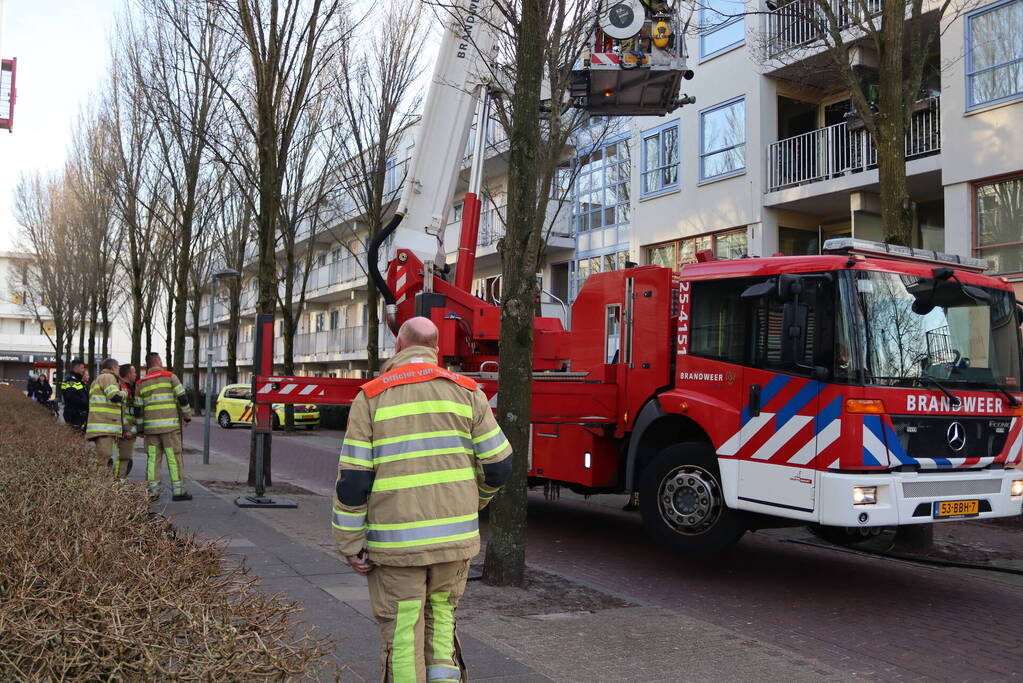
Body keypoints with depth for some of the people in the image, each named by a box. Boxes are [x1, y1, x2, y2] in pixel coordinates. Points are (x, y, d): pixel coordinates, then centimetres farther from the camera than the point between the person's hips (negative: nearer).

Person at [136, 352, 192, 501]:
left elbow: (138, 408, 11)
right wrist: (187, 416, 5)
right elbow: (182, 397, -6)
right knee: (174, 458, -1)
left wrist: (140, 428, 18)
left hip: (150, 426, 4)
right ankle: (178, 491, 0)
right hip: (170, 425, -4)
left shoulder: (141, 383, 11)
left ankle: (152, 492, 6)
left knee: (153, 459, 7)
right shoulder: (170, 376, -1)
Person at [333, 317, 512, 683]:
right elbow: (499, 464, 3)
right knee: (441, 616, 20)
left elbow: (352, 478, -6)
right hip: (456, 536, 2)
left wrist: (351, 545, 0)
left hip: (396, 542, -2)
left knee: (402, 631, 8)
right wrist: (476, 499, 22)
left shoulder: (371, 397, -1)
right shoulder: (466, 392, 3)